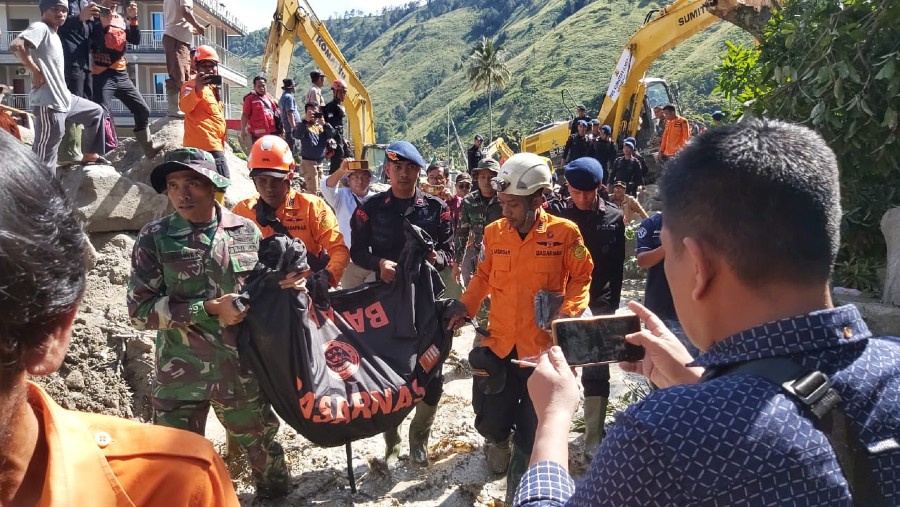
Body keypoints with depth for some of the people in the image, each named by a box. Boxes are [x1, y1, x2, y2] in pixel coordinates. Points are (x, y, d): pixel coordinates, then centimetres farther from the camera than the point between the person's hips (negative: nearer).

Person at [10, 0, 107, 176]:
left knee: (96, 112, 30)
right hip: (49, 103, -10)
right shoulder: (40, 28, -10)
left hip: (64, 99, 10)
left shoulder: (54, 34, 18)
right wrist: (36, 71, -20)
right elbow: (16, 45, -27)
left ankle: (90, 155, 36)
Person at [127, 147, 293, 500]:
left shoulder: (246, 231, -1)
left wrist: (288, 282, -10)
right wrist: (209, 309, -19)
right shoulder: (155, 238, -8)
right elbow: (140, 311, -11)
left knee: (261, 443, 21)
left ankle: (277, 494, 48)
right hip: (180, 377, -2)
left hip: (242, 371, 2)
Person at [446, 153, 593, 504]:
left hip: (542, 346, -2)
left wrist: (568, 312, -15)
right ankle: (498, 441, 50)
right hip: (498, 343, 3)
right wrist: (466, 307, 1)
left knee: (531, 430, 7)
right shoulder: (493, 232, 0)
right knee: (489, 419, 14)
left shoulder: (565, 233, -9)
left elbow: (581, 278, 1)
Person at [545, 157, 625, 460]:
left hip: (600, 305, 1)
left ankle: (594, 443, 15)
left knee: (596, 375, 5)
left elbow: (617, 265, 5)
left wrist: (613, 304, 2)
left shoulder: (613, 217, 0)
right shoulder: (556, 213, -4)